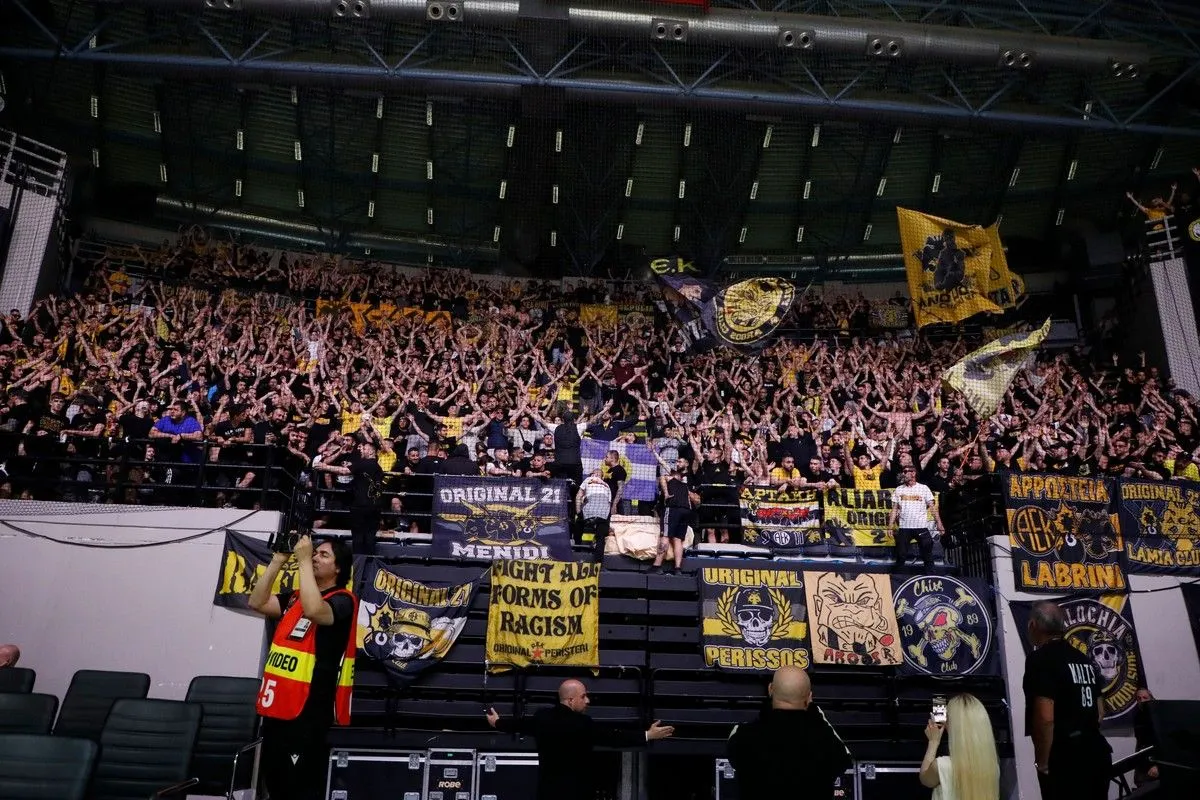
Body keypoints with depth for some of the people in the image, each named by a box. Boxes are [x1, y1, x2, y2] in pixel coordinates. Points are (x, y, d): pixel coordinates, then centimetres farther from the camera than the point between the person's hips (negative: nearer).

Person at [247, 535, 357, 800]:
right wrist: (278, 561, 3)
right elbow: (258, 603, 8)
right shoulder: (295, 597, 16)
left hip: (308, 712, -8)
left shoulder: (343, 600, -8)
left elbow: (314, 611, -28)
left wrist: (303, 561, -20)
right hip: (276, 708, 8)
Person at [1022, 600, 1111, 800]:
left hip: (1065, 759, -9)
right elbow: (1099, 712, 21)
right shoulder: (1084, 660, 14)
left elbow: (1045, 717, -22)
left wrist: (1042, 762, -12)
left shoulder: (1041, 659, -14)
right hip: (1096, 751, 9)